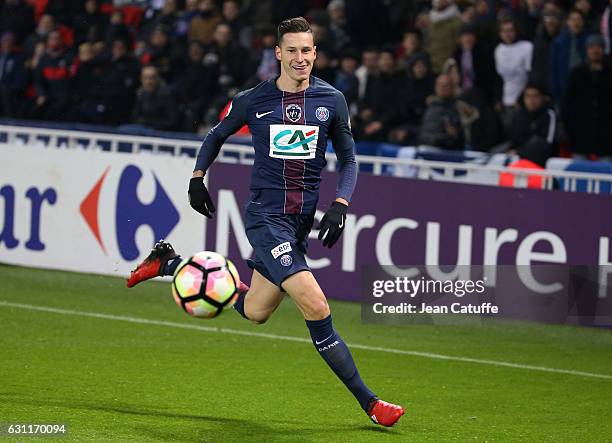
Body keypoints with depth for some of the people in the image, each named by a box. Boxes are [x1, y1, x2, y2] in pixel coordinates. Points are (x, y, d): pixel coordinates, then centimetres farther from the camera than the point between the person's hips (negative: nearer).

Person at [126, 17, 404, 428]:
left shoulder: (332, 100, 2)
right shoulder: (253, 100, -3)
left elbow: (349, 159, 10)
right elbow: (217, 135, 16)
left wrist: (340, 205, -5)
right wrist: (197, 177, 10)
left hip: (302, 220, 5)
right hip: (265, 216, -5)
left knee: (254, 312, 15)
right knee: (317, 307, -20)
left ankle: (168, 262, 34)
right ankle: (368, 401, -14)